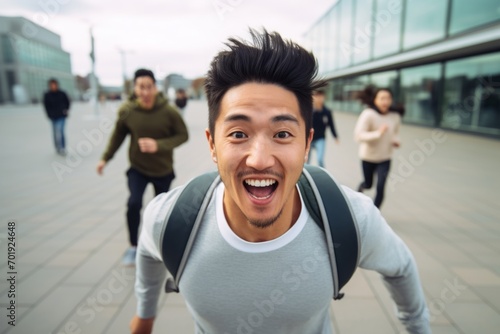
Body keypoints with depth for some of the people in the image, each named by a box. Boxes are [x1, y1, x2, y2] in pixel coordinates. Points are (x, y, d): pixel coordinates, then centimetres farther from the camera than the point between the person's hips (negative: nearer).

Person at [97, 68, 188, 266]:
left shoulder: (168, 112, -20)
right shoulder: (127, 111, -14)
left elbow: (183, 135, -14)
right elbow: (118, 135, 2)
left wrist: (158, 145, -29)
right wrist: (106, 158, 7)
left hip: (163, 170, 0)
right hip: (137, 168, 0)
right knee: (134, 203, -17)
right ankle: (133, 247, 6)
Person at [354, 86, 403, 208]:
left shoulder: (395, 116, -6)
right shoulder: (368, 114, -20)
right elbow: (358, 135, -26)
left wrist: (396, 140, -9)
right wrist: (378, 133, -37)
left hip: (385, 158, 2)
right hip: (368, 157, -2)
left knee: (380, 188, -6)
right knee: (368, 184, 17)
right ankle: (361, 186, 56)